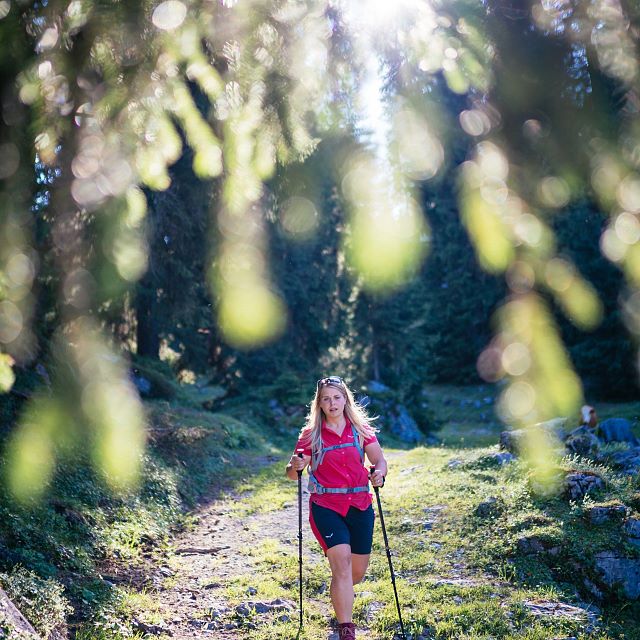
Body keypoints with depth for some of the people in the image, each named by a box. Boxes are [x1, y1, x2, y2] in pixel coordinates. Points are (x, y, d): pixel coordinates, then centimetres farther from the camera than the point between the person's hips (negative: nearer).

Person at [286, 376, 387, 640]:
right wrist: (295, 466, -23)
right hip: (326, 507, -3)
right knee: (342, 563, -18)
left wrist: (379, 473, -20)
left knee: (359, 569, 12)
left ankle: (340, 596, 46)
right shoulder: (311, 434, -1)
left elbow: (379, 460, 2)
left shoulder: (361, 428, 4)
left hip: (360, 506, 3)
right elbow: (292, 474, 0)